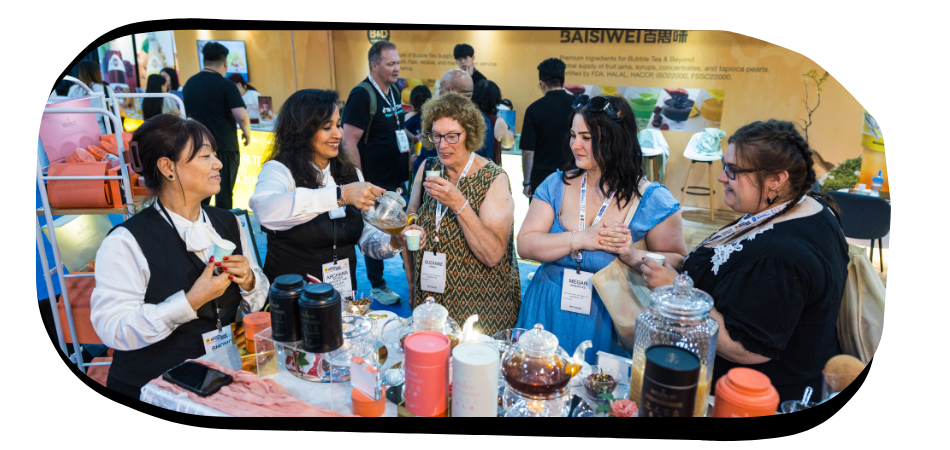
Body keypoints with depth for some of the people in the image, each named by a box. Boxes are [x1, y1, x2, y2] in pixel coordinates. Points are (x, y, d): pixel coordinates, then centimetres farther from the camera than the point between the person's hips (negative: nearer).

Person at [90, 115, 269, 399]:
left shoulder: (228, 223, 7)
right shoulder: (125, 242, -10)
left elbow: (257, 304, 12)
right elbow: (113, 330, -18)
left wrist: (248, 281, -9)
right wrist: (191, 301, -22)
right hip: (153, 387, -4)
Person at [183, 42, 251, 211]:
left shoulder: (190, 84, 9)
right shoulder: (226, 85, -11)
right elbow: (241, 116, -21)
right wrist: (247, 134, -3)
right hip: (224, 148, -5)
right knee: (223, 196, 3)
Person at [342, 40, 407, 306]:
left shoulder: (395, 91, 8)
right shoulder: (362, 95, -15)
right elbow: (349, 142, -18)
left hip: (397, 179, 7)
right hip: (376, 183, -7)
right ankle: (377, 286, 22)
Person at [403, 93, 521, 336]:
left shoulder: (494, 179, -13)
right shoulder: (427, 169, 0)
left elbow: (493, 255, -23)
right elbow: (408, 227, 10)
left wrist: (459, 204, -30)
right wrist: (412, 286, 4)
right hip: (428, 298, 4)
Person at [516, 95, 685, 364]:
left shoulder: (652, 199, -7)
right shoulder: (556, 185, 0)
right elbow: (524, 245, -7)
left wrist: (633, 256, -26)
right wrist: (580, 239, -20)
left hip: (611, 322, -2)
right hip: (550, 313, 3)